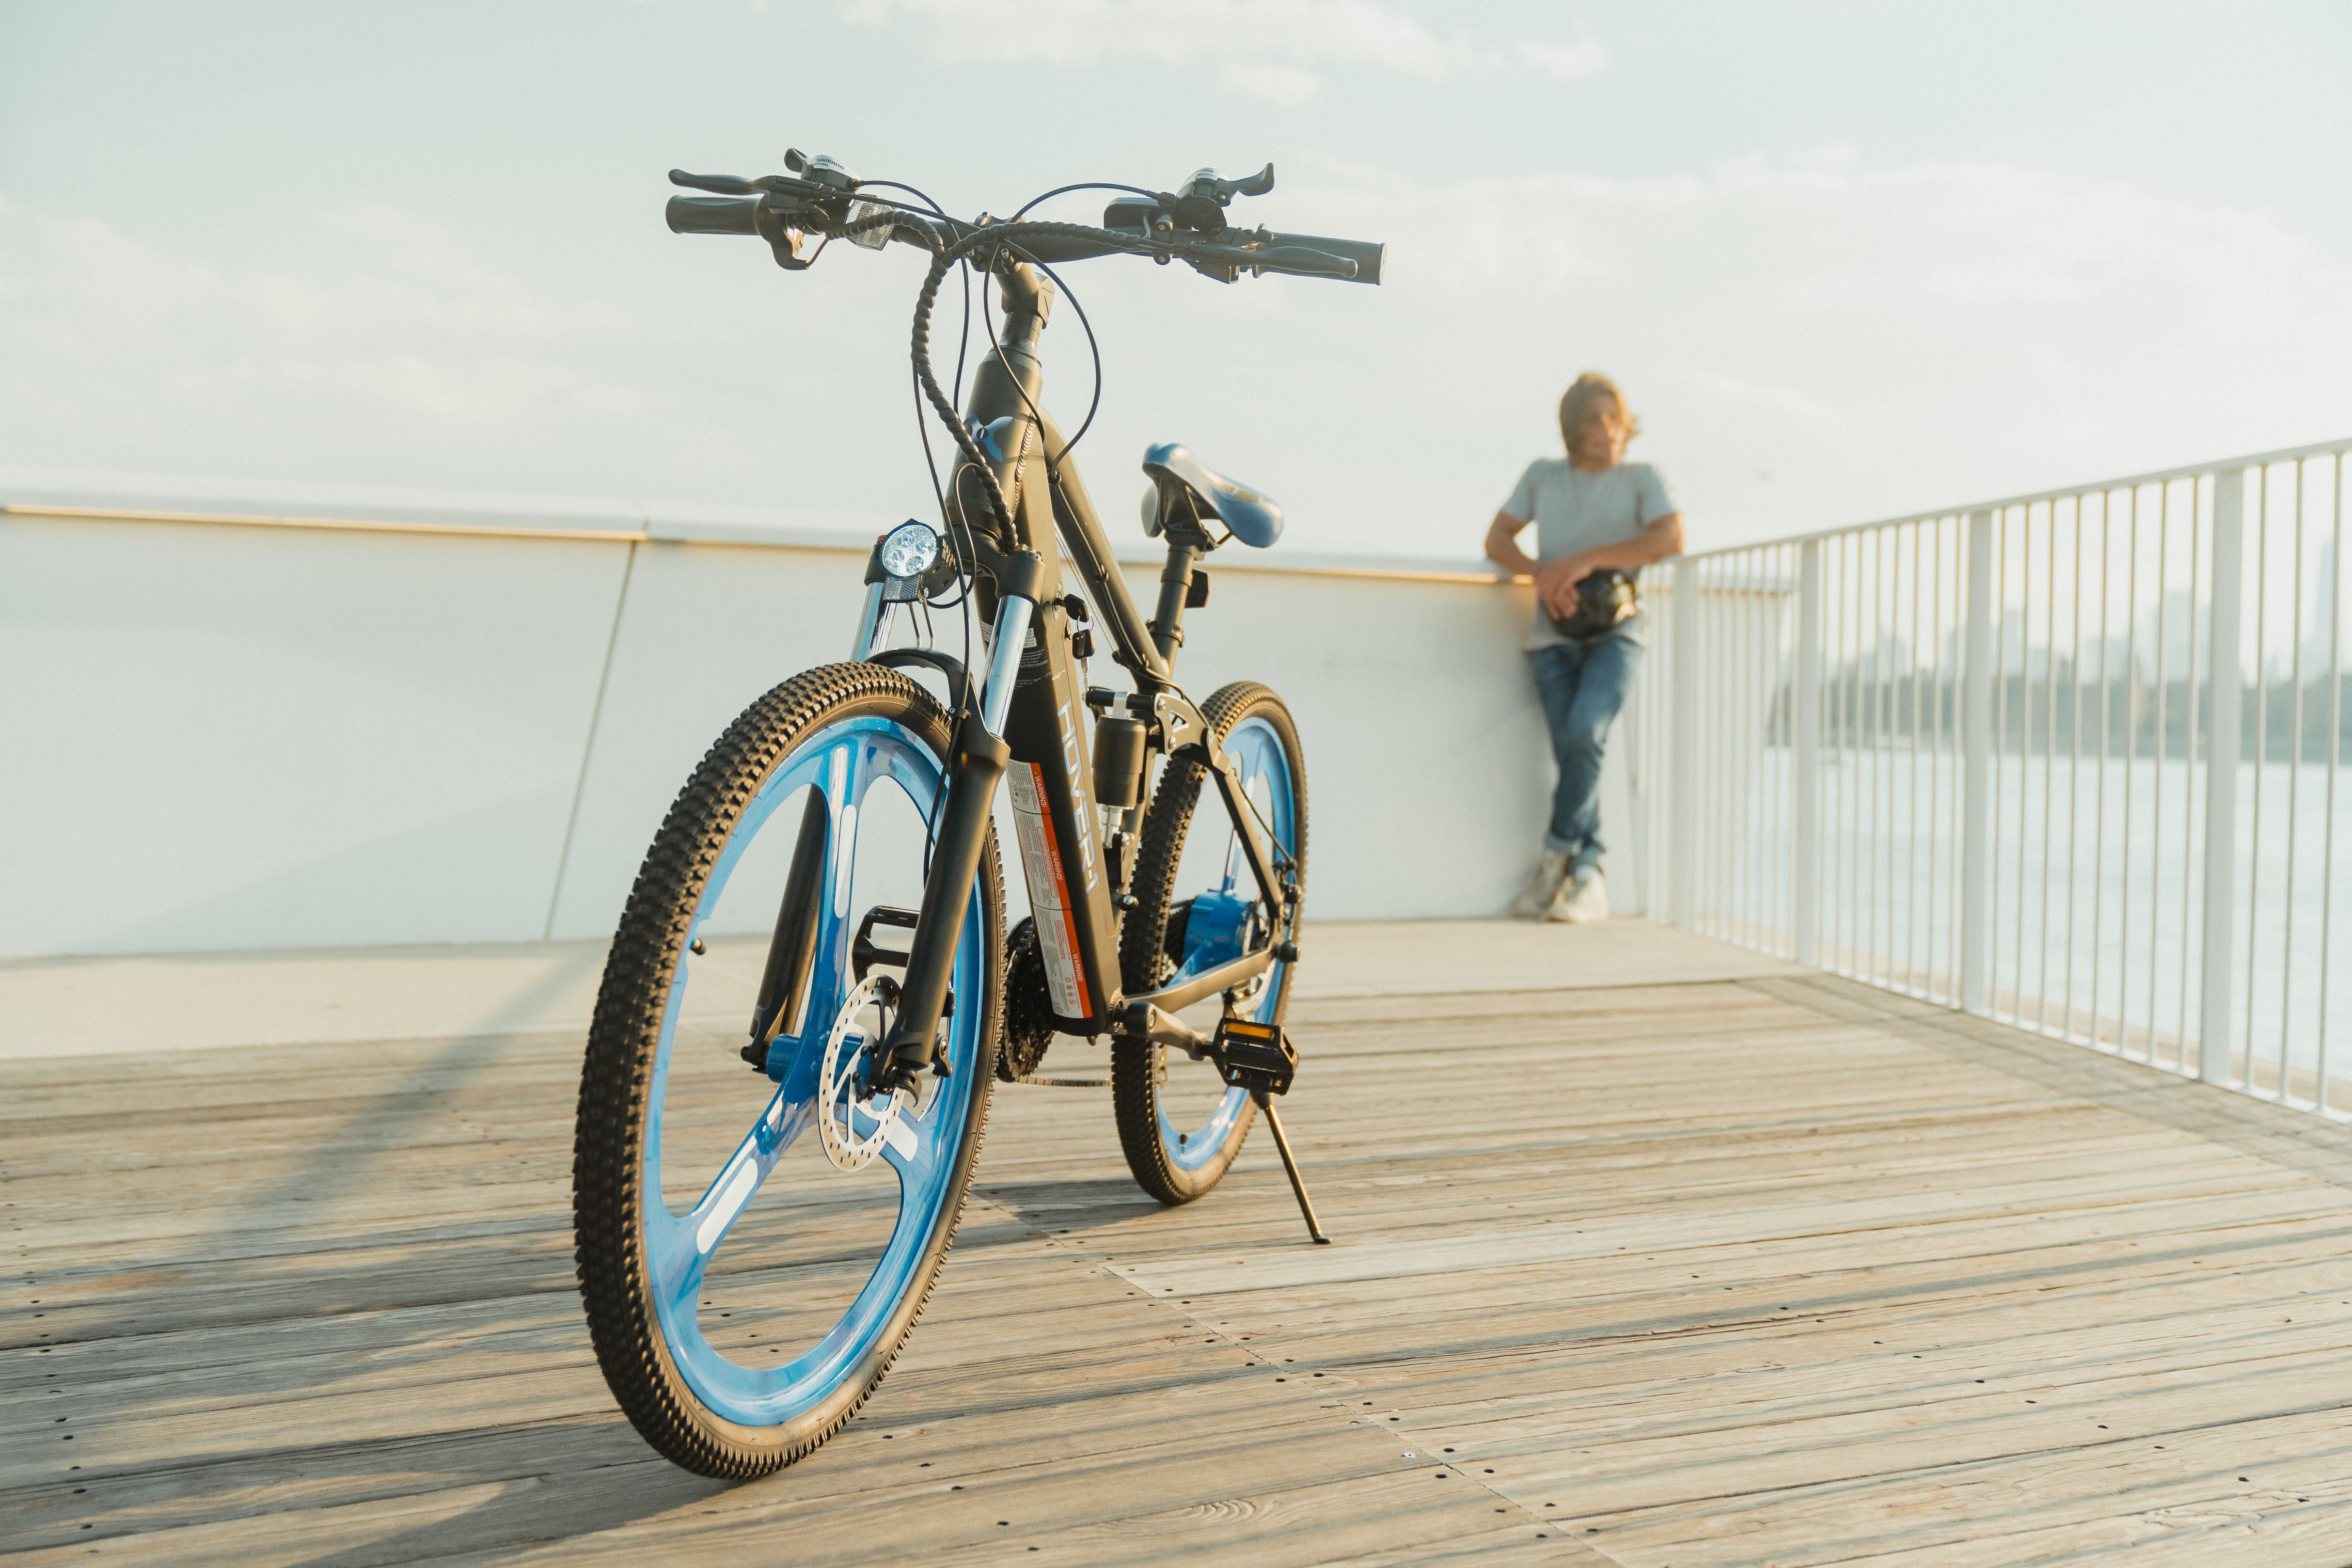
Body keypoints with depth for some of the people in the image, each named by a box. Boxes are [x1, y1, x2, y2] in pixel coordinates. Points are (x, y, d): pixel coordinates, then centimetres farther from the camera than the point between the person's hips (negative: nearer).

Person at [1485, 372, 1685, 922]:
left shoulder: (1643, 478, 10)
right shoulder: (1542, 475, 18)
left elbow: (1671, 538, -8)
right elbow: (1497, 539, 11)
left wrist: (1587, 560, -14)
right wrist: (1541, 573, -10)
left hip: (1615, 633, -2)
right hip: (1554, 637, 2)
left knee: (1583, 732, -27)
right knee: (1575, 752, -16)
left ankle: (1557, 853, -11)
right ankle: (1587, 878, -7)